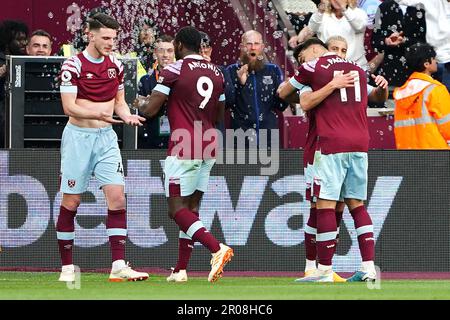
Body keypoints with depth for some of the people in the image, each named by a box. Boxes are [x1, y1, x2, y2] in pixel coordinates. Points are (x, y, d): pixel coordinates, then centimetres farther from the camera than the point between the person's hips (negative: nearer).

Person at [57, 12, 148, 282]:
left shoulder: (116, 65, 8)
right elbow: (69, 107, -16)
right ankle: (67, 268, 11)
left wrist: (127, 115, -4)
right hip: (78, 136, -4)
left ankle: (119, 266, -9)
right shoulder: (73, 66, -10)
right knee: (71, 202, 1)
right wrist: (98, 113, -31)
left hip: (106, 137, 4)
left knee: (117, 197, -8)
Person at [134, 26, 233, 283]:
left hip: (183, 147, -7)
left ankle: (217, 248, -24)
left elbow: (151, 110, -7)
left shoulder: (174, 70, -8)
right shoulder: (216, 73, 12)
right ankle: (181, 270, 11)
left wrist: (141, 103, 15)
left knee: (178, 208, -5)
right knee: (192, 207, 11)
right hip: (209, 147, 7)